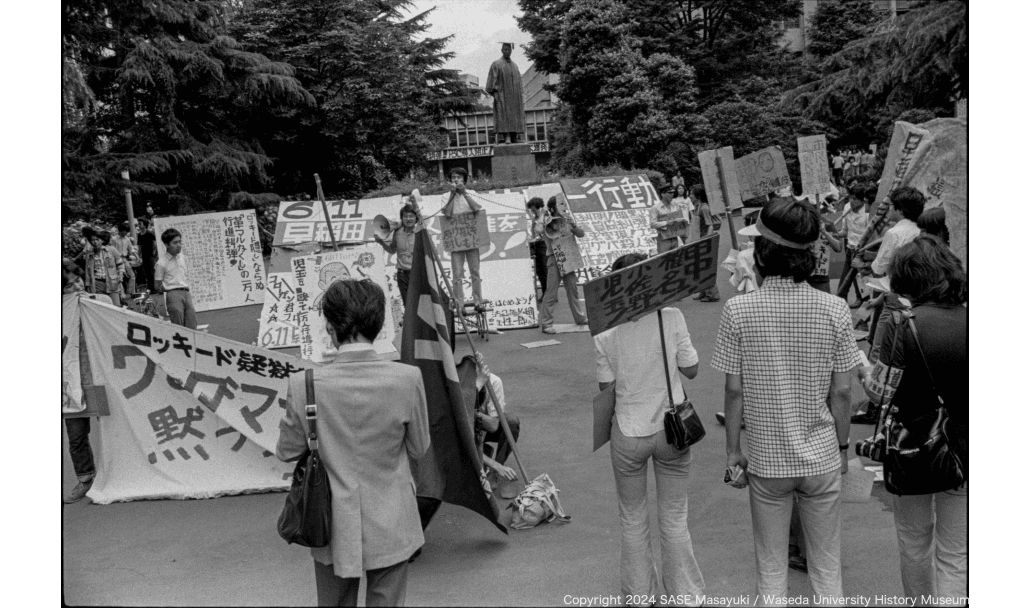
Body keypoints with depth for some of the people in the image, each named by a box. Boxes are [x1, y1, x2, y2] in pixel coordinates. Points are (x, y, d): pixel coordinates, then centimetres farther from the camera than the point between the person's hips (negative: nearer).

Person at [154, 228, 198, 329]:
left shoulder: (182, 257, 12)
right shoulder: (162, 263, -7)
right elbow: (157, 286, -3)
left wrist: (187, 287, 13)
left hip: (186, 293, 6)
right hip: (173, 294, -6)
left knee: (192, 327, 1)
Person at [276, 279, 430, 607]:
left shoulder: (303, 386, -17)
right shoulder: (407, 379, -17)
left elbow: (287, 452, -3)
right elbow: (419, 448, -4)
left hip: (334, 530, 1)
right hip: (390, 530, -1)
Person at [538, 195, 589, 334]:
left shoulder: (568, 221, 11)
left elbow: (581, 234, 5)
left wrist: (574, 226, -14)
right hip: (554, 259, -5)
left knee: (573, 289, 15)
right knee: (551, 292, -8)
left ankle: (580, 318, 28)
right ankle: (546, 324, -6)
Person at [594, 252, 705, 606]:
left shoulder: (605, 335, -12)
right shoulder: (671, 318, -13)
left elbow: (606, 387, -5)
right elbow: (691, 370, -6)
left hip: (629, 435, 0)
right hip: (671, 430, 0)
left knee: (633, 521, 18)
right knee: (674, 520, 15)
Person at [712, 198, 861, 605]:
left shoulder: (738, 311, -15)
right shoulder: (835, 310, -11)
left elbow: (734, 390, -9)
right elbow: (841, 392, -5)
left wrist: (733, 450, 4)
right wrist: (843, 446, 10)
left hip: (767, 460, -1)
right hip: (823, 458, 1)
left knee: (771, 571, 16)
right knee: (828, 568, 18)